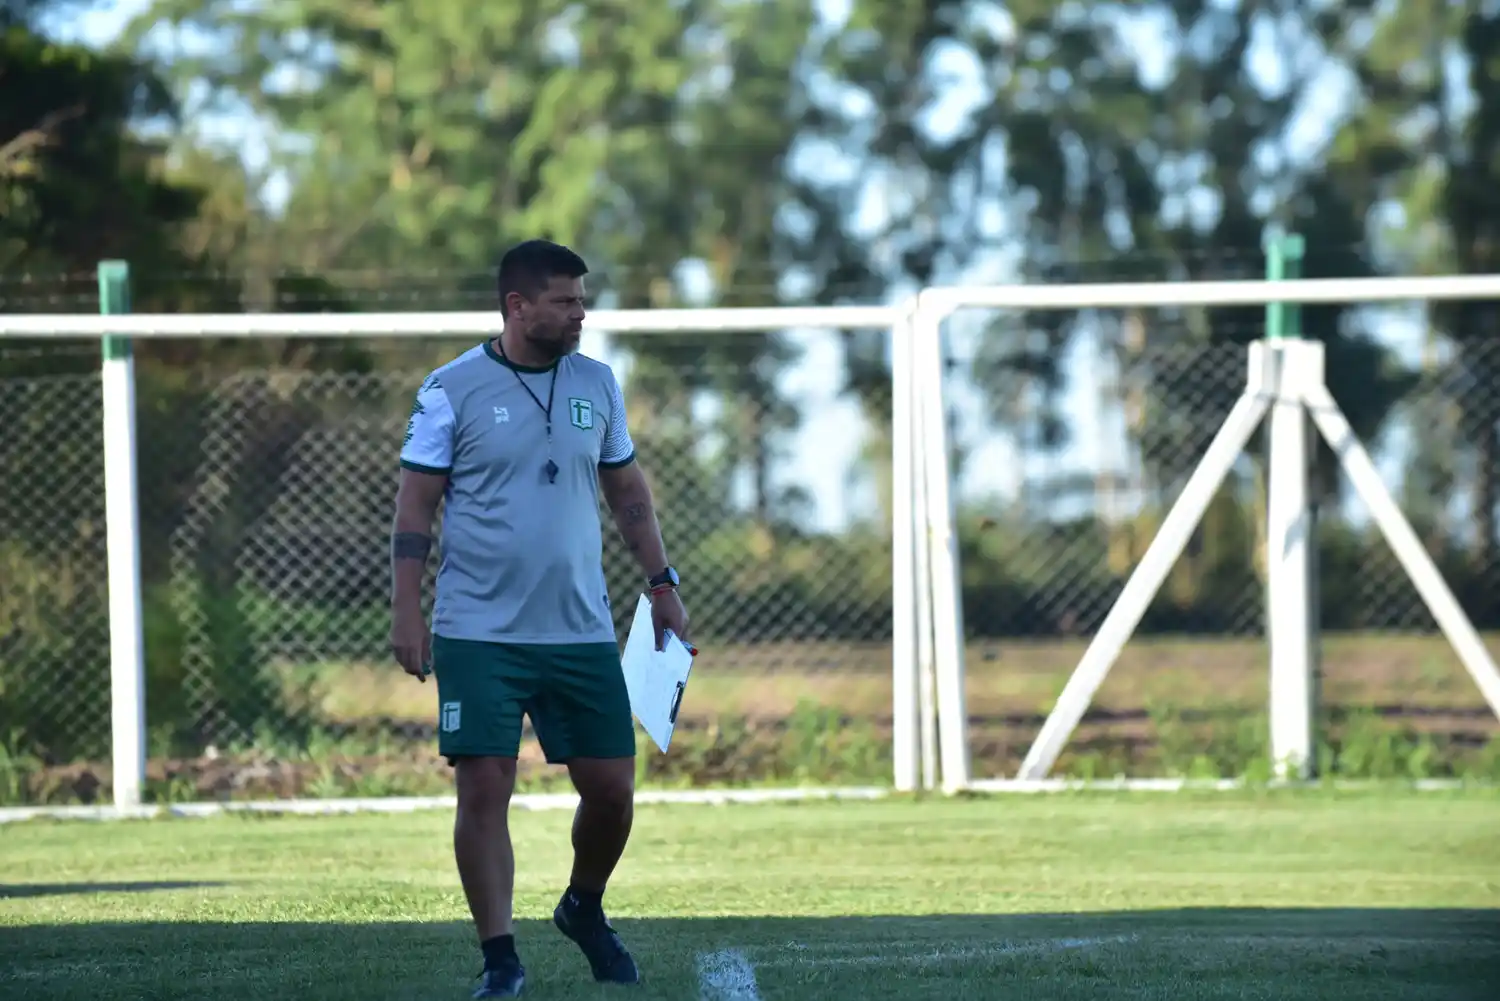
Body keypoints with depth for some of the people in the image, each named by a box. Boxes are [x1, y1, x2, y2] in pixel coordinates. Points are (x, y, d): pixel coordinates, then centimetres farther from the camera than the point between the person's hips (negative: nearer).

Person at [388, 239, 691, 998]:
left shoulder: (596, 383, 8)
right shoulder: (452, 390, -5)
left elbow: (627, 490, 18)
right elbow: (415, 504, -3)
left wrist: (661, 583, 13)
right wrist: (405, 613, -9)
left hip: (582, 632, 4)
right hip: (479, 634, -4)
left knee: (612, 787, 4)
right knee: (484, 789, -8)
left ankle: (584, 910, 31)